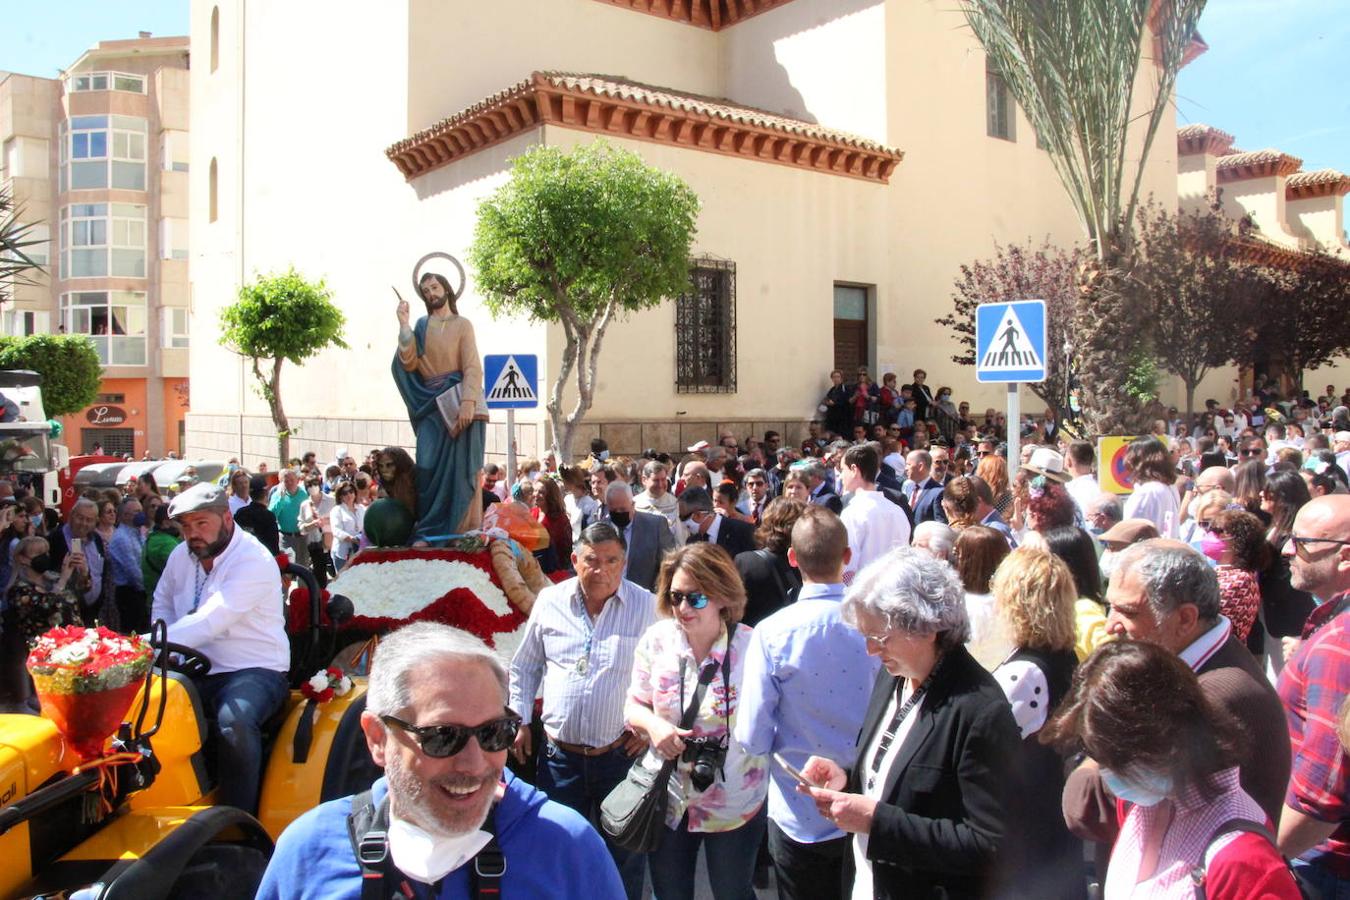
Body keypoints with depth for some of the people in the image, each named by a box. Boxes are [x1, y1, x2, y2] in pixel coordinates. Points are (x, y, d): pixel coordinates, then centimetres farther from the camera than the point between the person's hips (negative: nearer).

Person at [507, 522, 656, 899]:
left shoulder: (646, 606, -8)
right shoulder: (550, 601, -1)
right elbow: (524, 668, 11)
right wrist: (519, 720, 7)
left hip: (621, 753, -2)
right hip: (559, 754, 2)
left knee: (624, 854, 13)